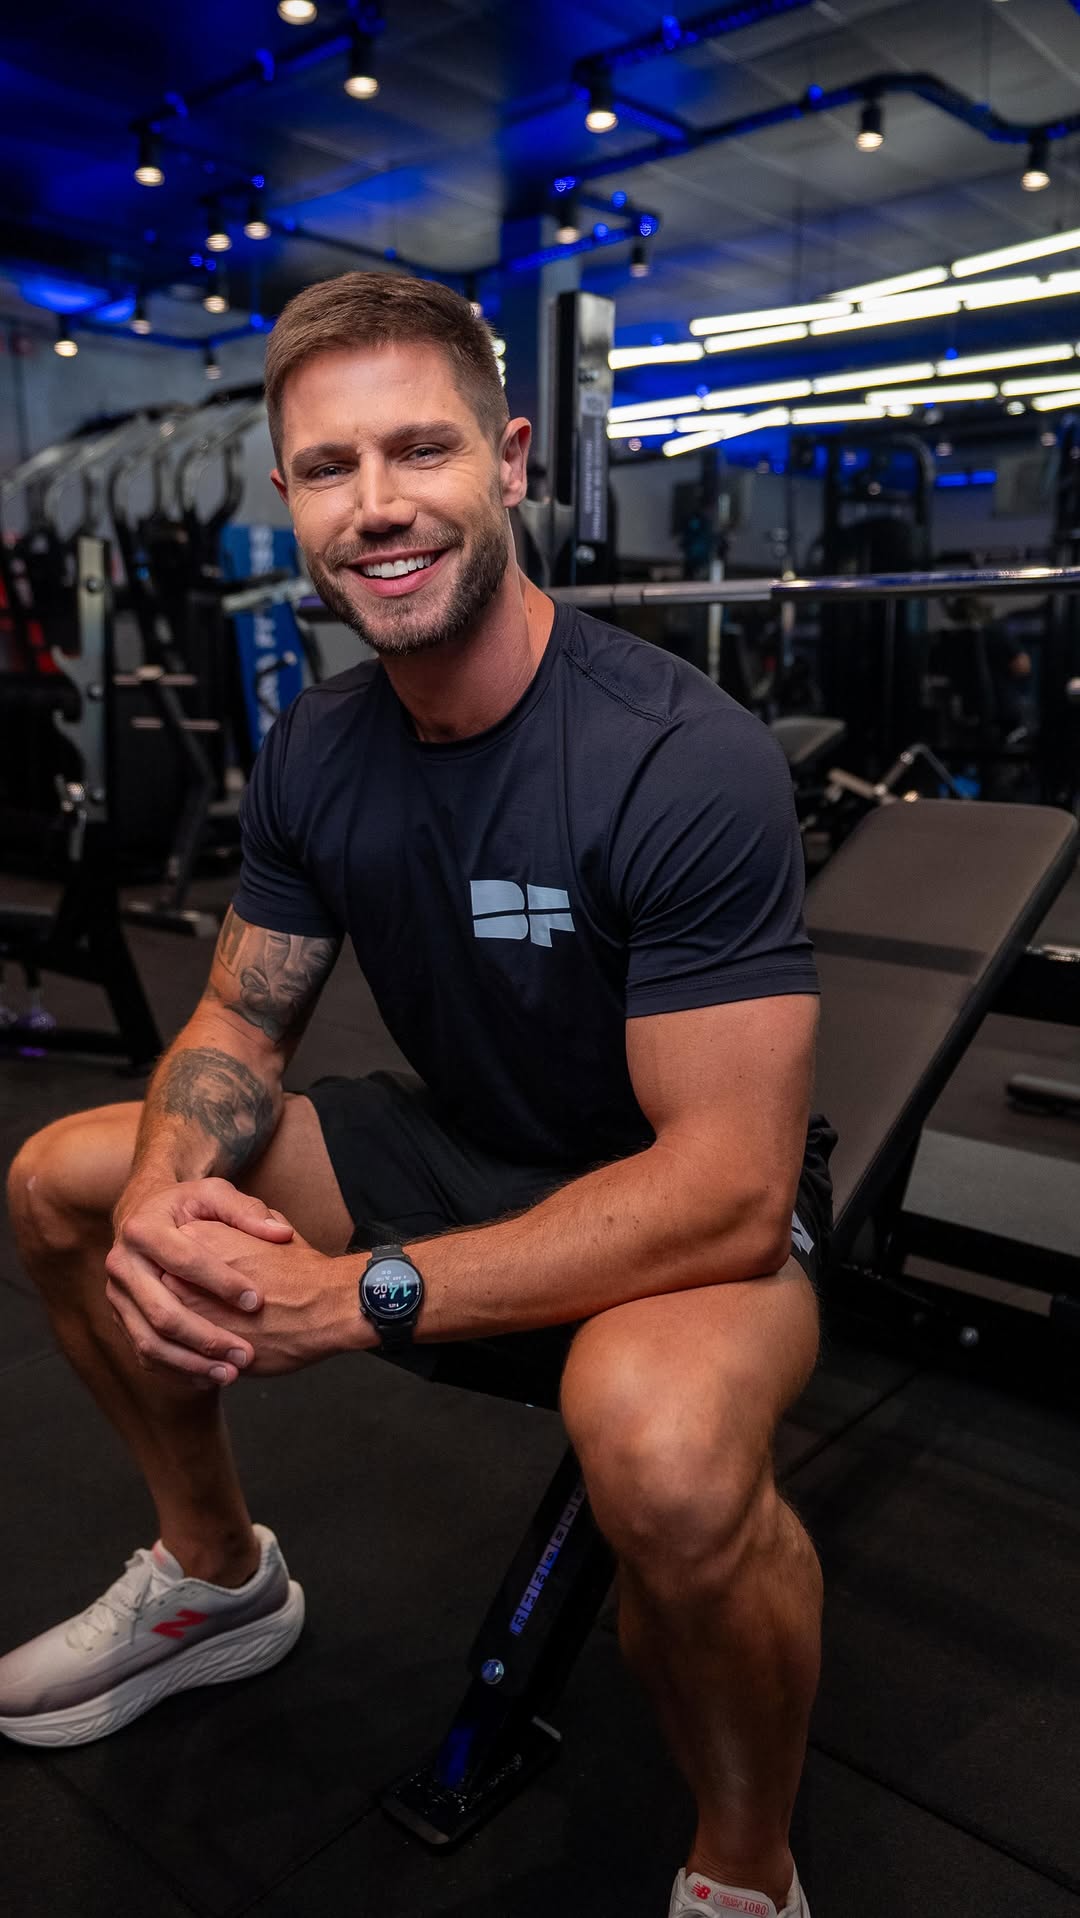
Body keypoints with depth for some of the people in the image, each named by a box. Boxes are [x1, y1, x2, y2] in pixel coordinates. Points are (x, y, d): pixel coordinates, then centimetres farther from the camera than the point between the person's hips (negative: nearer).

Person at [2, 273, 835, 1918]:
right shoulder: (316, 750, -5)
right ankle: (218, 1581, 26)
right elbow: (242, 1020, 3)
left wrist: (358, 1296, -34)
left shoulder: (685, 759, -27)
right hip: (458, 1147, 7)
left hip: (696, 1206, -6)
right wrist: (168, 1198, -20)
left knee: (664, 1441, -41)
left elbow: (730, 1185, -29)